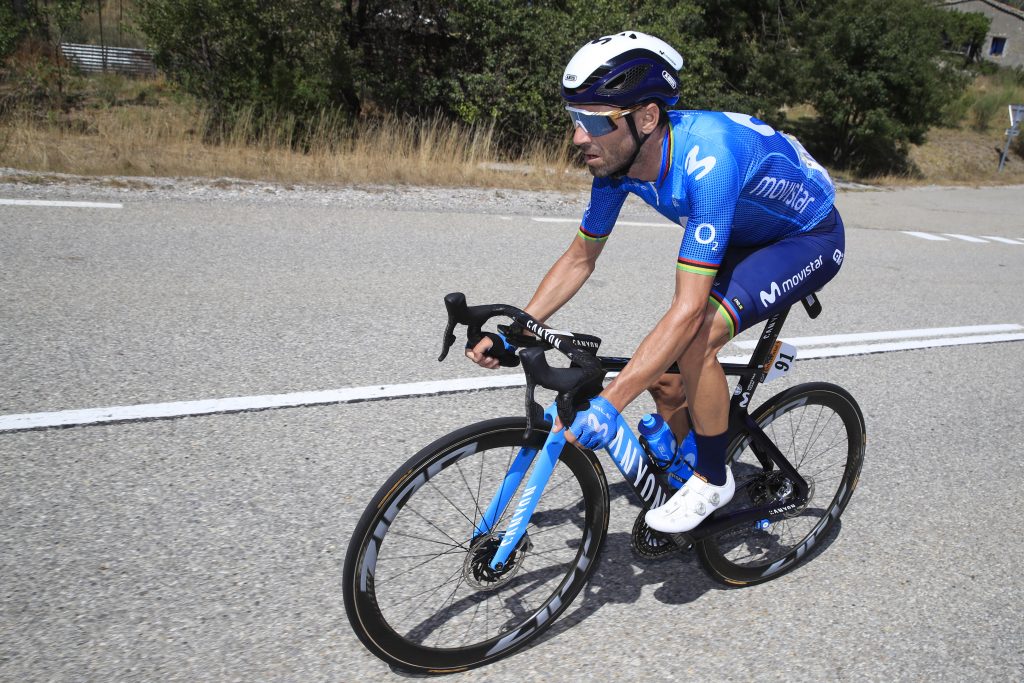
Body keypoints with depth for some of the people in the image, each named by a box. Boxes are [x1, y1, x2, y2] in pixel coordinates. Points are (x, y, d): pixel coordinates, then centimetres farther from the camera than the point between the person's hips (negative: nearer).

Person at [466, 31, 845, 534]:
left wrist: (606, 405, -46)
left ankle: (713, 480, -3)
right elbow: (580, 259, -6)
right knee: (662, 377, -2)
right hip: (743, 237, 7)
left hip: (809, 237, -7)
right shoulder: (617, 156, -17)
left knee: (693, 342, -29)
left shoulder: (706, 160, -40)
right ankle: (688, 482, 23)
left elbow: (688, 309, -43)